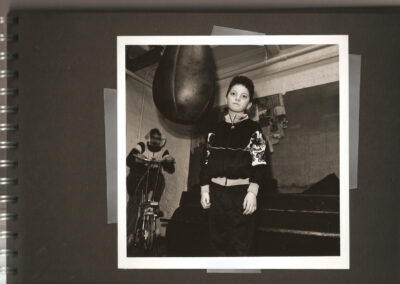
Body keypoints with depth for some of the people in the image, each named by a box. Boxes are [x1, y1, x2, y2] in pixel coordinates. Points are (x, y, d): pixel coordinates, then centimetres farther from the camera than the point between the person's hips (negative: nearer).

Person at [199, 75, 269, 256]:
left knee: (240, 247, -4)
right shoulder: (215, 129, 14)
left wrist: (252, 192, -15)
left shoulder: (253, 129, 4)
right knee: (218, 244, 5)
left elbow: (259, 163, -4)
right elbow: (206, 161, 12)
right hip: (216, 192, 3)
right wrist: (204, 190, 2)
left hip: (241, 192, -3)